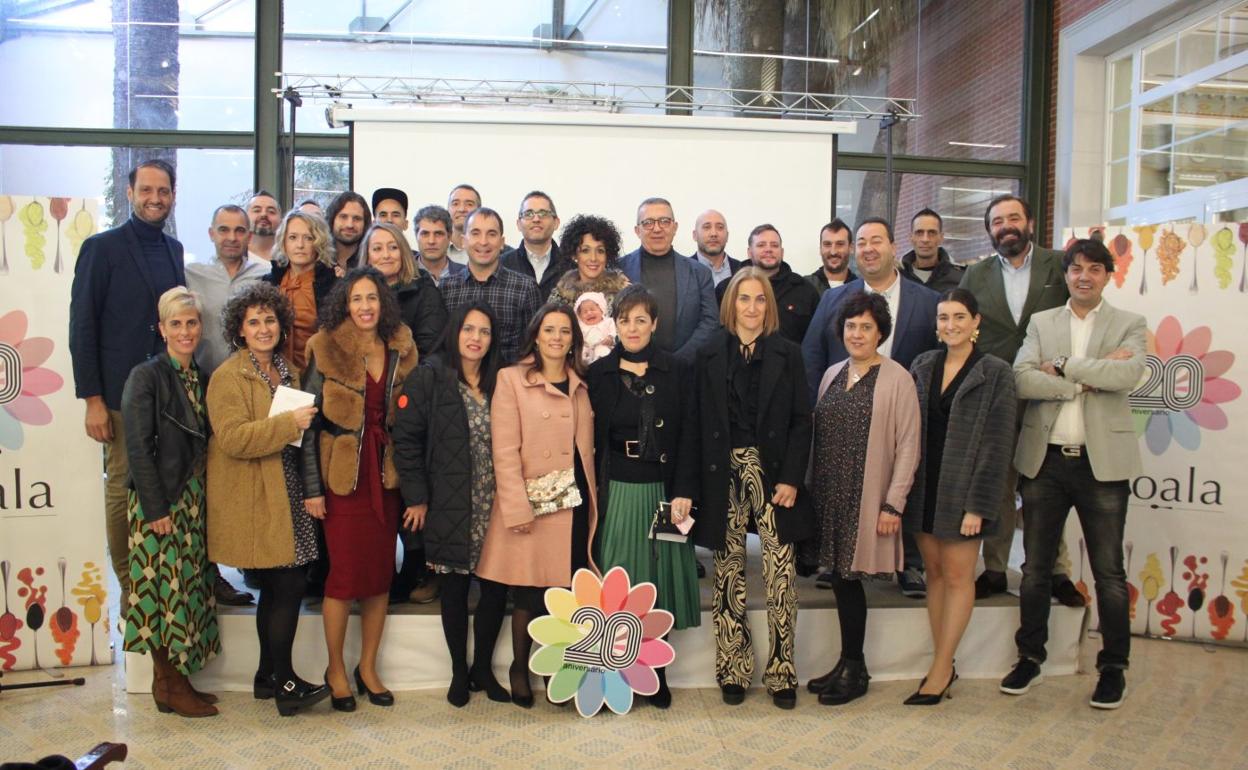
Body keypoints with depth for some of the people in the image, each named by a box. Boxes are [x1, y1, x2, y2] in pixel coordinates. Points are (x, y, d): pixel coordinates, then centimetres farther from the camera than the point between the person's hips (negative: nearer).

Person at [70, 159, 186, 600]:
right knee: (123, 489, 4)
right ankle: (130, 585, 16)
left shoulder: (175, 249, 11)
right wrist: (92, 400, -10)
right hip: (123, 394, -4)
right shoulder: (102, 248, -4)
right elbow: (82, 327, -6)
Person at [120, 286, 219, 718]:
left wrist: (207, 499, 7)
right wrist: (157, 509, -17)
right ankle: (168, 686, 10)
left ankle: (174, 680, 21)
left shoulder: (200, 378, 11)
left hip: (193, 500, 7)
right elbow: (139, 448, -14)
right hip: (160, 502, -7)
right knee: (164, 589, -1)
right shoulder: (147, 376, -9)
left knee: (186, 589, 10)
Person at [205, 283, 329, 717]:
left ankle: (268, 677, 23)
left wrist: (303, 421, 9)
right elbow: (233, 438, -20)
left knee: (276, 588, 12)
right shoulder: (228, 376, -8)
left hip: (285, 495, 8)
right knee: (289, 584, -9)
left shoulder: (286, 372, 16)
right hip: (253, 499, -8)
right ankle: (285, 682, 2)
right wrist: (289, 424, -21)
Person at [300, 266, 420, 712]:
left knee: (382, 573, 7)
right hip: (342, 475, -3)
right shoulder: (327, 350, -5)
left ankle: (368, 667, 22)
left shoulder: (400, 351, 5)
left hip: (386, 474, 4)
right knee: (345, 573, -1)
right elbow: (309, 421, -5)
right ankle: (336, 670, 18)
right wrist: (312, 487, -10)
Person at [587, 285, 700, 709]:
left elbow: (689, 435, 0)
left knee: (659, 577, 5)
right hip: (616, 491, 0)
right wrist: (592, 491, -5)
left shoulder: (677, 373, 3)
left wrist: (684, 491, -9)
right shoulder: (599, 373, 4)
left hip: (663, 491, 0)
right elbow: (590, 439, 3)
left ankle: (654, 671, 17)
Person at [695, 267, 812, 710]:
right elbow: (700, 422, 3)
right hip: (723, 474, 1)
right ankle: (733, 672, 17)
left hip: (772, 471, 0)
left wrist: (791, 478, -6)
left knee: (780, 574, -3)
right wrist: (695, 485, -3)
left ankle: (781, 673, 9)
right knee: (729, 574, 6)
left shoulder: (788, 354, 7)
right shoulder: (709, 355, 7)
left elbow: (801, 421, 3)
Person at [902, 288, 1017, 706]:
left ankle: (941, 668, 10)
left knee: (957, 577, 2)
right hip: (923, 486, 5)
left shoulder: (995, 373, -6)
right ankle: (944, 664, 19)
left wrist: (978, 506, -14)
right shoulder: (922, 366, 7)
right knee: (934, 573, 10)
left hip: (961, 489, -5)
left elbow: (996, 445, -9)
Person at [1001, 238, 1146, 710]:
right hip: (1045, 460, 2)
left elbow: (1127, 374, -16)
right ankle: (1030, 657, 24)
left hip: (1102, 463, -2)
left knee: (1109, 573, 6)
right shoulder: (1041, 322, 10)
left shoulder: (1129, 326, 4)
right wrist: (1085, 381, -15)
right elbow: (1021, 380, -7)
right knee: (1035, 568, 9)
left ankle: (1113, 667, 20)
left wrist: (1063, 366, -12)